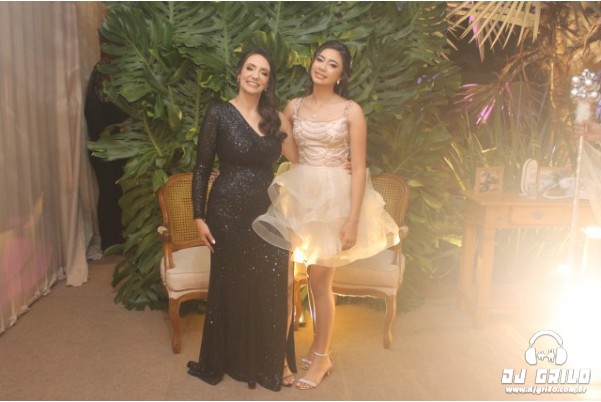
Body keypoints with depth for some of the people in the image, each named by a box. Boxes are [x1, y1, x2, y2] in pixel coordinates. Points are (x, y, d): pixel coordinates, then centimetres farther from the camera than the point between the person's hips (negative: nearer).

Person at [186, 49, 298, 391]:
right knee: (232, 287, 9)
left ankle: (274, 360, 20)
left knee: (275, 287, -1)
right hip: (229, 212, -3)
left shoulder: (275, 117, 8)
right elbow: (202, 168, -5)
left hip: (266, 211, 3)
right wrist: (199, 216, -8)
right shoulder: (219, 113, -4)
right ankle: (233, 360, 31)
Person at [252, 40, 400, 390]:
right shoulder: (294, 107, 7)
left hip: (334, 198, -4)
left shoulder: (351, 111, -5)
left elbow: (359, 169, -8)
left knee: (320, 281, 3)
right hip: (299, 195, 4)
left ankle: (321, 356, 25)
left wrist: (352, 220, -14)